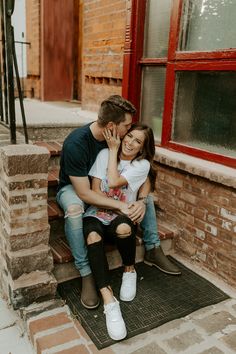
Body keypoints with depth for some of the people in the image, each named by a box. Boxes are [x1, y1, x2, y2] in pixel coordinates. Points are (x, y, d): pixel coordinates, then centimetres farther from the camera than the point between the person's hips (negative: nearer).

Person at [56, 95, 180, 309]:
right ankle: (86, 274, -28)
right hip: (73, 187, -5)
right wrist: (121, 206, -38)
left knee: (147, 195, -4)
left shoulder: (119, 138, -15)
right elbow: (84, 193, -34)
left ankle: (153, 250, 5)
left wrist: (142, 200, -28)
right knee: (74, 210, -40)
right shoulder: (76, 143, -33)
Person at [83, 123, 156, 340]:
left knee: (123, 228, -37)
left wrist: (114, 149, -8)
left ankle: (129, 270, -5)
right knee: (93, 236, -34)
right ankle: (109, 301, -35)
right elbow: (95, 188, -3)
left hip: (121, 217, -1)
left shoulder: (142, 164, -3)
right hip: (97, 214, 1)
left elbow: (113, 182, -17)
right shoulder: (105, 154, 1)